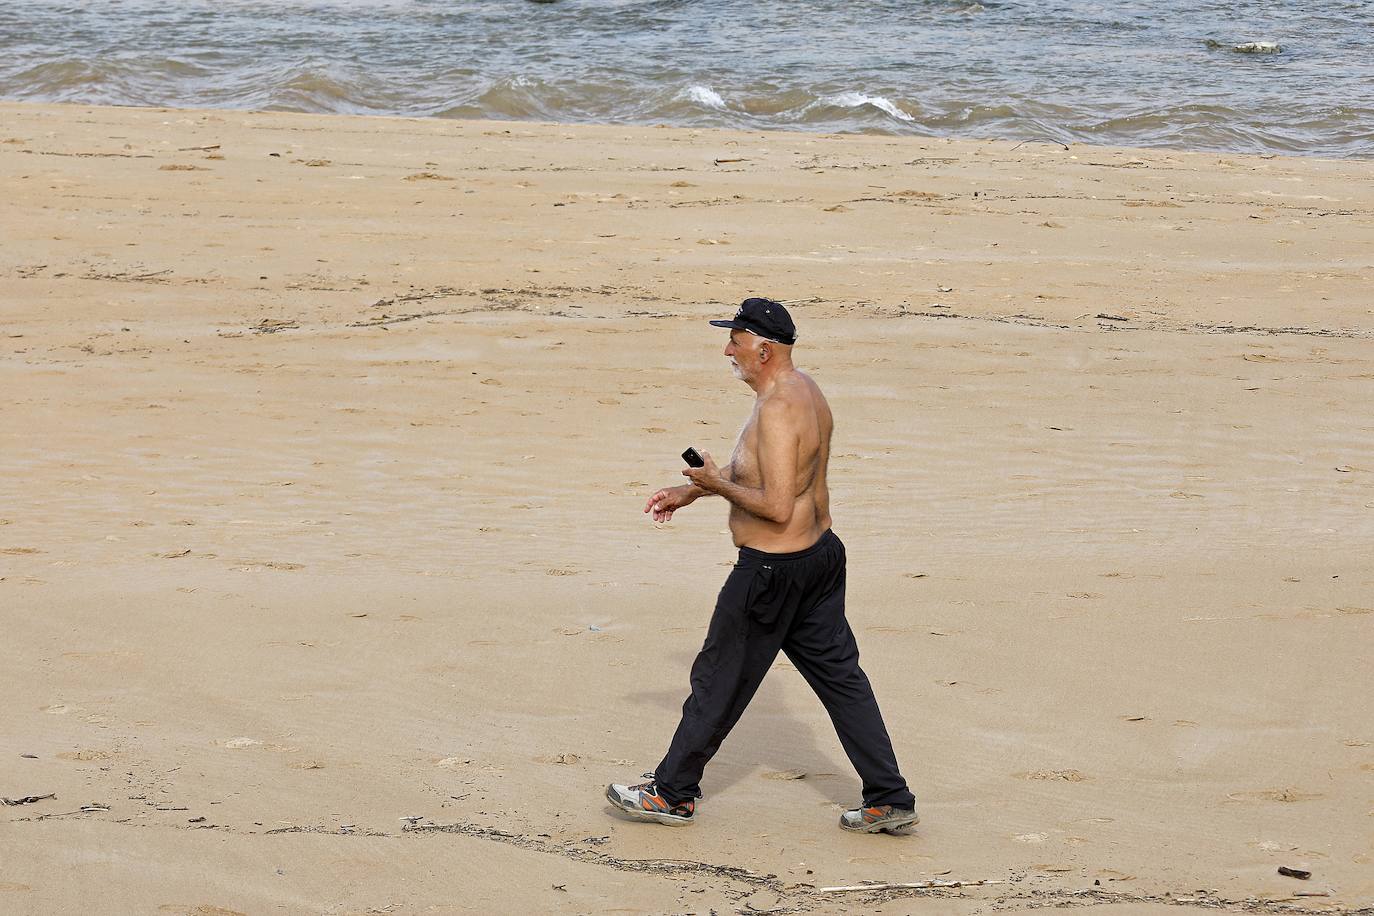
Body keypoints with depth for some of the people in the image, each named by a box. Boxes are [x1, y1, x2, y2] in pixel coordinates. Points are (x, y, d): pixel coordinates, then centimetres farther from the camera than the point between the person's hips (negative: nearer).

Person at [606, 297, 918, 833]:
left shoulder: (776, 410, -23)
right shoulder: (805, 391, 9)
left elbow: (777, 506, -26)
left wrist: (717, 484, -13)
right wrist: (693, 492, 23)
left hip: (773, 569, -10)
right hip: (820, 554, 10)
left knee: (720, 680, 4)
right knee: (840, 676, 11)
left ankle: (672, 794, 18)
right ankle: (889, 800, 12)